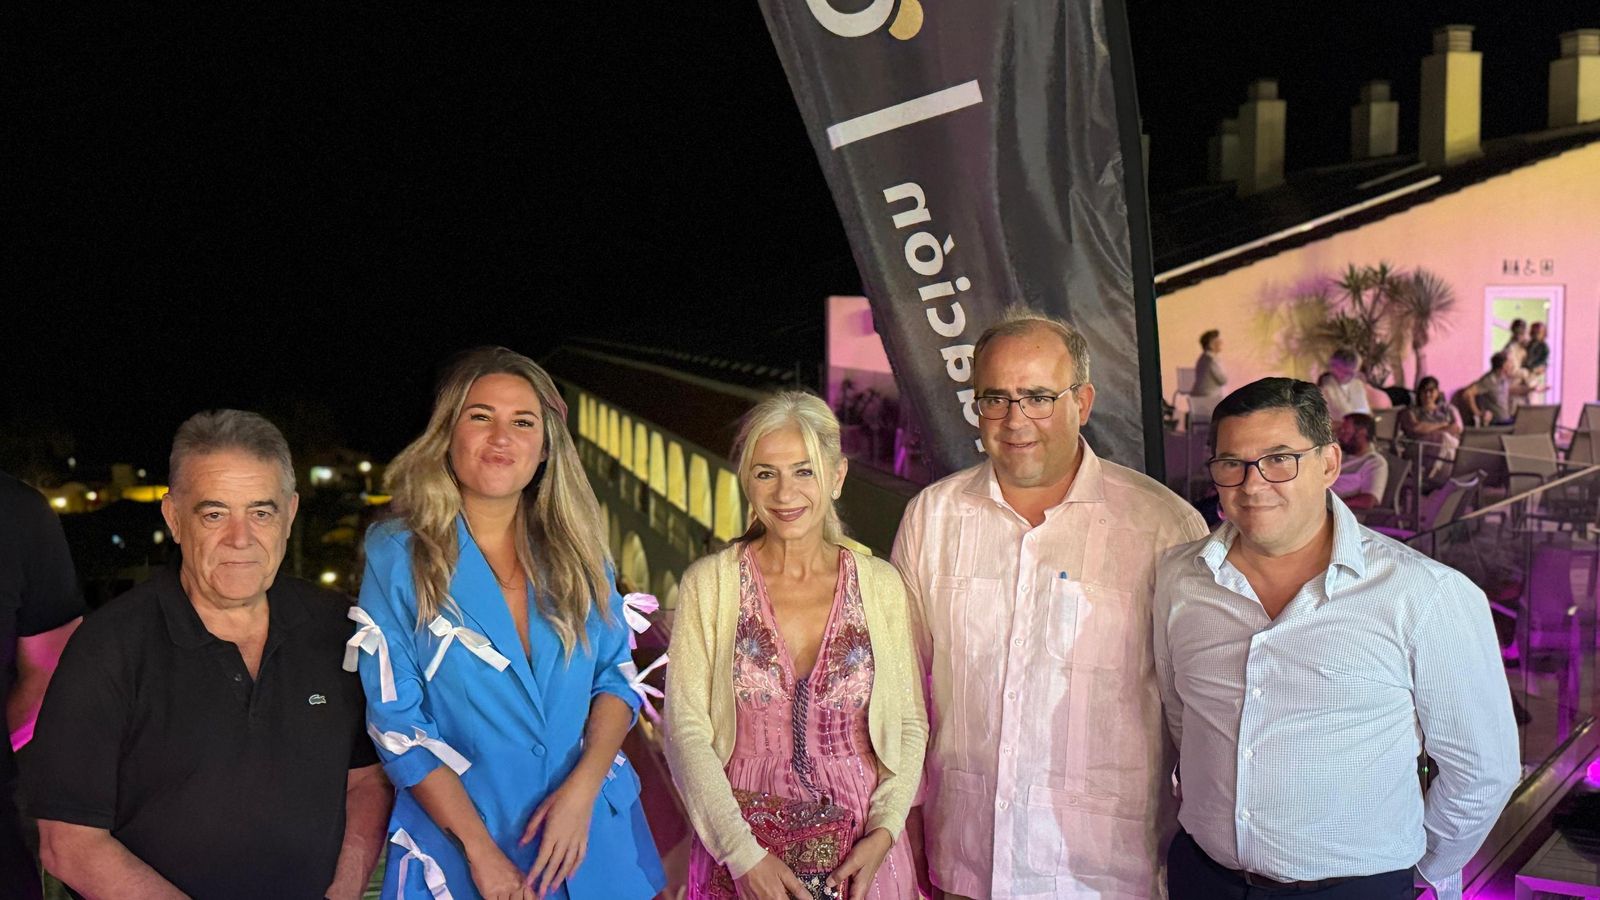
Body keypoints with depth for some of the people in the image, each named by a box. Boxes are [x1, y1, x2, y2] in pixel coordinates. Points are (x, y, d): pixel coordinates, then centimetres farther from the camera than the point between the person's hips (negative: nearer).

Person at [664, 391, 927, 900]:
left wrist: (883, 832, -9)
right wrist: (744, 853, -16)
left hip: (860, 857, 1)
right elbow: (686, 733, -8)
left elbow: (910, 724, 3)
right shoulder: (708, 585, -6)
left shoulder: (881, 585, -2)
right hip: (739, 849, -1)